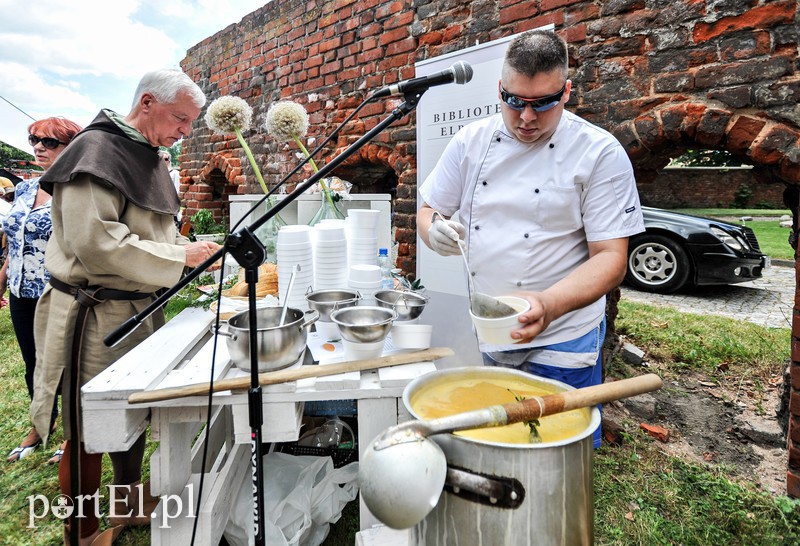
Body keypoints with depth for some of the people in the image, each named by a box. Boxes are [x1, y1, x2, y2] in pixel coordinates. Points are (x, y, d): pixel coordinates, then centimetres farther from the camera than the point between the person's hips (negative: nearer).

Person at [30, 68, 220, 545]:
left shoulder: (149, 158, 12)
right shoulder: (97, 151, -16)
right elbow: (95, 243, -25)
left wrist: (197, 249, 0)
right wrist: (180, 256, -21)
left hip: (139, 310, 9)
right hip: (94, 316, -9)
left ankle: (128, 506, 41)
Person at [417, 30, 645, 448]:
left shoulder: (600, 153, -10)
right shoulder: (471, 141, 1)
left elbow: (611, 258, -14)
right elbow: (428, 213, 6)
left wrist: (549, 305, -32)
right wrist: (435, 231, -19)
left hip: (560, 345, -3)